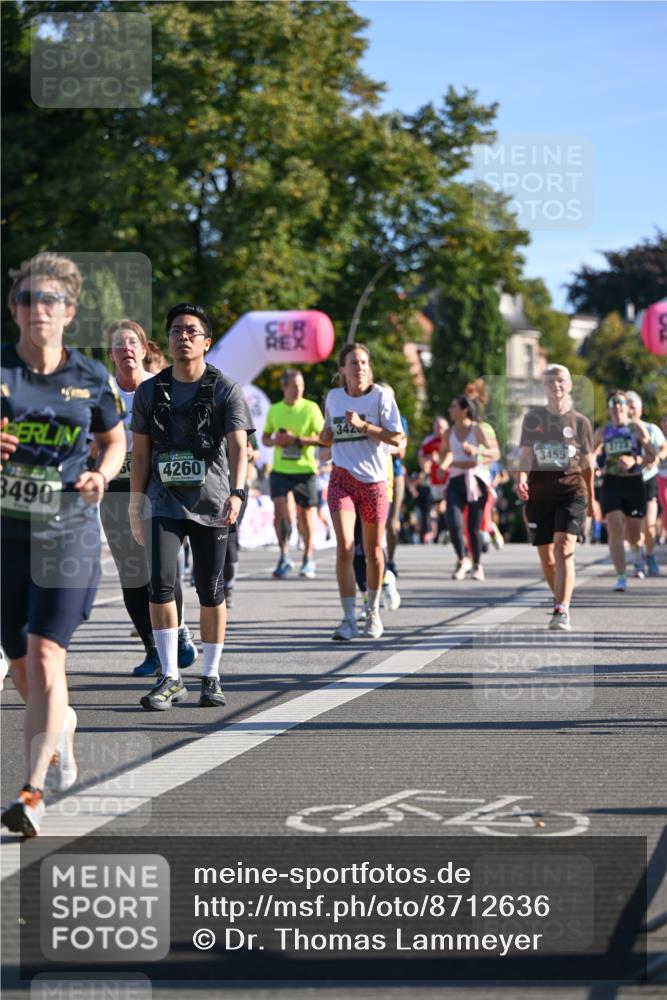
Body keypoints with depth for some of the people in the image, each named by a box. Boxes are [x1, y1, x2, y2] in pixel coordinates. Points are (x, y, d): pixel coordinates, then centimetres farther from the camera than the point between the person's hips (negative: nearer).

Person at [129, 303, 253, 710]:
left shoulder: (226, 389, -1)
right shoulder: (149, 391, 8)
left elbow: (238, 446, -11)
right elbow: (140, 454, 12)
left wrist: (237, 492, -27)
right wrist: (136, 510, 8)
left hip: (211, 504, -1)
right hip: (164, 504, 1)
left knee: (211, 592, 4)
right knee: (161, 585, -12)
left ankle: (211, 677, 16)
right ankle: (170, 679, -7)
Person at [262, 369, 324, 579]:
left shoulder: (311, 408, -4)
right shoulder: (274, 410, 7)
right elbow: (265, 437, 18)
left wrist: (296, 439, -18)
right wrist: (274, 441, -5)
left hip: (305, 469, -2)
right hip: (280, 469, 2)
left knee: (305, 514, 6)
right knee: (279, 509, -14)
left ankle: (308, 560, 22)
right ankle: (284, 557, -4)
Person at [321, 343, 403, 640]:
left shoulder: (381, 396, -4)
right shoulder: (333, 397, 7)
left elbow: (396, 438, -12)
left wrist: (363, 425, -21)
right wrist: (326, 436, 1)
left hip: (373, 480, -1)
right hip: (342, 478, 1)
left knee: (373, 551, 9)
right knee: (344, 547, -14)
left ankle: (373, 612, 31)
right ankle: (348, 619, -13)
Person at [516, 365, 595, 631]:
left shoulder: (580, 422, 5)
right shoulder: (532, 418, 7)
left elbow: (587, 464, 13)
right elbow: (526, 454, 0)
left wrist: (591, 498, 19)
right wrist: (521, 478, -20)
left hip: (572, 492, -2)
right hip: (539, 496, 2)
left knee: (564, 548, -20)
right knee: (546, 558, 8)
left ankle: (562, 611, -26)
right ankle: (561, 599, 32)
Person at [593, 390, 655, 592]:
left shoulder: (636, 428, 2)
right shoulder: (602, 432, 8)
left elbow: (651, 455, -4)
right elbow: (594, 456, 23)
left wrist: (634, 460, -20)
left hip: (634, 483, 0)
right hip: (611, 484, 0)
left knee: (633, 533, 9)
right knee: (615, 530, -16)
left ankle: (637, 552, 46)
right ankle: (621, 577, -17)